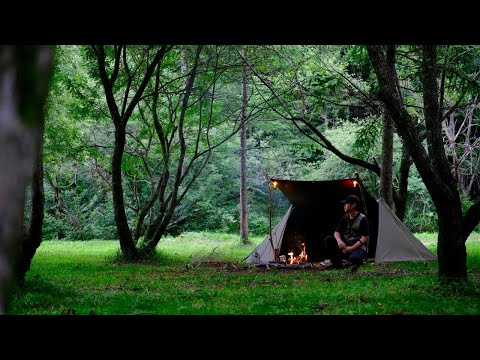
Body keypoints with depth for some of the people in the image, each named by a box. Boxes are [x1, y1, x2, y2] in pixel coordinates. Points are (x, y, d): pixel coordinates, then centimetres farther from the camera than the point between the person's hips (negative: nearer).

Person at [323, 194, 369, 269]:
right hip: (345, 246, 5)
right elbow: (336, 232, 4)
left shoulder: (362, 219, -12)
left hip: (359, 247, -5)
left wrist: (352, 248, -24)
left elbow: (364, 238, -15)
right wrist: (339, 240, -21)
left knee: (353, 258, -39)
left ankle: (359, 261, -1)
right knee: (328, 239, -16)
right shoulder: (345, 218, 5)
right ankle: (336, 263, -8)